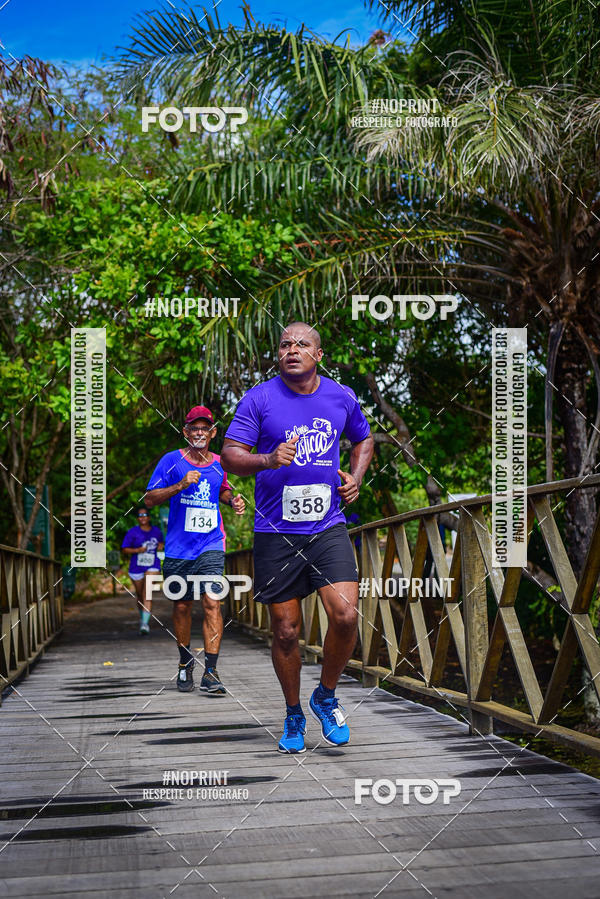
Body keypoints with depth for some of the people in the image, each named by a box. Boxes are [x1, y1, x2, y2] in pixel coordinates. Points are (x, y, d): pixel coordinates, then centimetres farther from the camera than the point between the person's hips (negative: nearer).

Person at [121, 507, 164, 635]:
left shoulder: (156, 531, 5)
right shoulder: (132, 532, -5)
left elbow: (161, 542, 25)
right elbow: (125, 549, -7)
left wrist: (161, 545, 2)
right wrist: (137, 550, -23)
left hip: (152, 567, 0)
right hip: (136, 568, 0)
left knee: (147, 592, -18)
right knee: (140, 595, 14)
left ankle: (145, 624, -24)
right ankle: (143, 618, 41)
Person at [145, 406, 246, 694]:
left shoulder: (219, 464, 8)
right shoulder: (172, 460, -1)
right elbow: (150, 499, -5)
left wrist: (233, 500, 6)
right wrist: (180, 485, -19)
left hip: (211, 545, 1)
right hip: (178, 548, -1)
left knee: (212, 603, -12)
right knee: (182, 606, 9)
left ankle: (210, 671, -11)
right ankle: (185, 663, 30)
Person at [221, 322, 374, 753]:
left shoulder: (342, 397, 6)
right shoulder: (259, 399, -3)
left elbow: (364, 440, 24)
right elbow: (229, 455, -7)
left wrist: (356, 478, 7)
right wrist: (268, 460, -26)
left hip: (328, 527, 2)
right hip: (275, 532, -2)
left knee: (346, 615, -15)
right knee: (286, 631, 3)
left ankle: (326, 696, 13)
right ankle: (293, 715, 26)